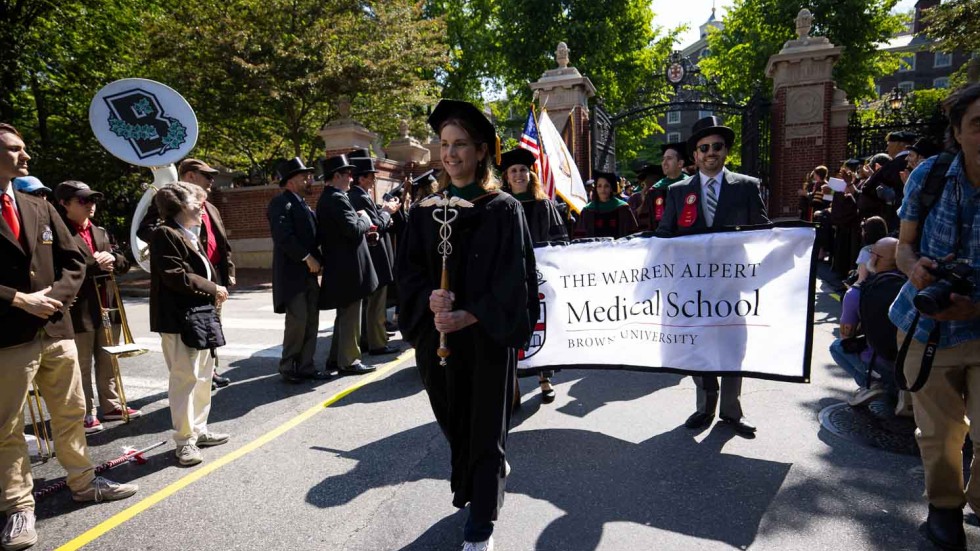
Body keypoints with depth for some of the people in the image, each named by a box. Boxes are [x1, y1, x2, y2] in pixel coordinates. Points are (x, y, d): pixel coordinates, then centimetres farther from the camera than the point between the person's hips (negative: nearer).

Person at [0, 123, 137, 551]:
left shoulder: (40, 208, 10)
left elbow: (74, 260, 10)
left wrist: (55, 294, -7)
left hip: (55, 328, 5)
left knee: (71, 413, 14)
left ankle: (83, 483, 29)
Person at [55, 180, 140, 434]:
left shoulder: (101, 232, 16)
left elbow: (124, 264, 12)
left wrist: (112, 258, -8)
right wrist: (95, 265, -17)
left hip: (107, 306, 7)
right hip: (78, 310, -6)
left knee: (108, 362, 16)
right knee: (81, 365, 5)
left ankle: (112, 405, 27)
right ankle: (85, 413, 15)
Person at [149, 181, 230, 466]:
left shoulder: (192, 235, 19)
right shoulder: (165, 234, -12)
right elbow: (175, 276, -21)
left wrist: (216, 289, 4)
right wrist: (212, 289, -14)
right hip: (179, 318, -10)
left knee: (203, 376, 15)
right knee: (185, 377, -5)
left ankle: (198, 430, 27)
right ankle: (185, 440, 5)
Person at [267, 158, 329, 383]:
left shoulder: (303, 204, 20)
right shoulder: (281, 202, -8)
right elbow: (284, 236, -20)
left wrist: (317, 259, 3)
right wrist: (307, 257, -18)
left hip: (309, 273, 9)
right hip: (292, 273, -9)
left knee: (311, 322, 9)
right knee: (297, 321, -7)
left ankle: (305, 366, 17)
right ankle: (288, 367, 10)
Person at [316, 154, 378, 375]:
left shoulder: (325, 199, 16)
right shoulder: (338, 199, -17)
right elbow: (354, 229, -25)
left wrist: (363, 232, 10)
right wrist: (364, 219, -5)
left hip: (338, 266, 10)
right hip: (348, 267, -10)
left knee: (344, 314, 18)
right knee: (350, 315, 0)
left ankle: (336, 358, 26)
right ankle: (349, 361, 9)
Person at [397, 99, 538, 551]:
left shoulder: (504, 209, -6)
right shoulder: (424, 211, 5)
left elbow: (514, 279, -11)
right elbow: (407, 269, 3)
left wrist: (469, 316, -20)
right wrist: (429, 298, -18)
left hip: (488, 337, -4)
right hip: (436, 334, 4)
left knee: (484, 427, 5)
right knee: (452, 421, 17)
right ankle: (471, 488, 45)